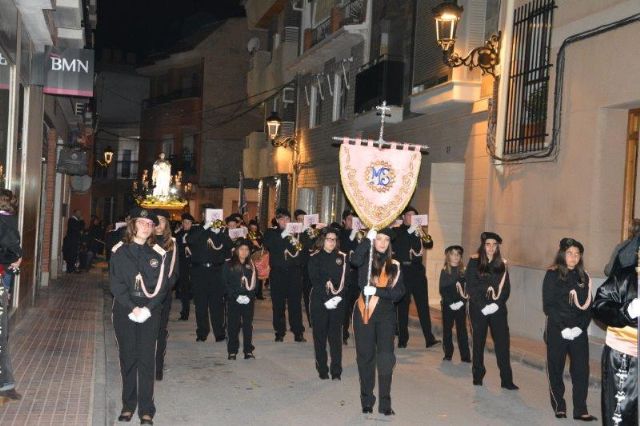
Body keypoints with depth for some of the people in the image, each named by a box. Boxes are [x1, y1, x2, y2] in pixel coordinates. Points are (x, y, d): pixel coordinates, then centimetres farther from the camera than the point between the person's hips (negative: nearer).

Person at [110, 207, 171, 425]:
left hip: (150, 311, 0)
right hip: (124, 310, 1)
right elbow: (116, 284, -3)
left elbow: (162, 286, 0)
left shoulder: (159, 253, 3)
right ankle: (128, 406, 15)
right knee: (127, 358, 5)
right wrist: (132, 308, -13)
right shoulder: (119, 251, 2)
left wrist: (147, 309, -13)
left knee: (146, 359, -3)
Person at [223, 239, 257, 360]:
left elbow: (254, 283, 8)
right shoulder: (228, 265, 2)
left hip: (248, 300, 2)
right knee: (233, 325, 0)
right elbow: (225, 284, -3)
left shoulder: (251, 266, 10)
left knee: (248, 325, 2)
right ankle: (232, 351, 6)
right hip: (233, 300, -2)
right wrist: (236, 296, -13)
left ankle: (248, 350, 8)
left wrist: (249, 296, -8)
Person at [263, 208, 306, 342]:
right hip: (277, 272, 0)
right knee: (278, 303, 1)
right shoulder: (271, 233, 7)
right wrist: (283, 235, -17)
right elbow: (268, 245, -12)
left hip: (294, 272, 1)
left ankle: (298, 332, 3)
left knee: (295, 302, -2)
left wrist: (297, 243, -13)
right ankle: (279, 332, 11)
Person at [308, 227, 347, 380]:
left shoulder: (342, 257, 7)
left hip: (338, 301, 1)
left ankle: (336, 371, 3)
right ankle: (322, 370, 12)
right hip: (319, 302, -1)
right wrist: (327, 299, -16)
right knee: (320, 336, 4)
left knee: (336, 336, 0)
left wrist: (339, 296, -13)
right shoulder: (315, 258, 1)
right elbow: (314, 280, -7)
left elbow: (345, 279, 2)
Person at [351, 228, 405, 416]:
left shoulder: (394, 265, 7)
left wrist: (376, 290, -14)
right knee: (365, 356, 6)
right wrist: (367, 239, -20)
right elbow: (354, 260, -22)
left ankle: (385, 403, 1)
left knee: (386, 356, -5)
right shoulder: (365, 260, 3)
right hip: (364, 311, -1)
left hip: (386, 314, 1)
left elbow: (399, 292, -2)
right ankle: (366, 400, 18)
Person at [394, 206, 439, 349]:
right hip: (403, 270, -3)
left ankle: (429, 338, -4)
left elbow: (430, 244, 7)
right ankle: (402, 339, 6)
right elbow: (396, 246, -13)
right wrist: (409, 231, -16)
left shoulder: (418, 231, 16)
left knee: (423, 304, -2)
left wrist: (423, 236, -12)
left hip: (418, 270, 3)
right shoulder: (397, 231, 5)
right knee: (403, 304, 0)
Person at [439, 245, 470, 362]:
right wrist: (450, 302, -13)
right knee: (447, 329, 6)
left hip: (460, 304, 1)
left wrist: (463, 300, -13)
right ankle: (448, 354, 14)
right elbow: (442, 289, -4)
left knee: (462, 330, 2)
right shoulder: (445, 271, 0)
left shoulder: (463, 271, 3)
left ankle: (465, 356, 4)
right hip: (447, 304, 0)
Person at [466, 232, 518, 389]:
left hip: (497, 309, 2)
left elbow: (506, 288, 4)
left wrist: (497, 303, -11)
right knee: (478, 342, 6)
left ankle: (506, 380, -1)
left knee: (503, 343, -4)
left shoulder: (501, 264, 7)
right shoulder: (474, 262, -1)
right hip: (478, 308, -1)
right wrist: (483, 306, -14)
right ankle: (478, 376, 18)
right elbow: (471, 287, -6)